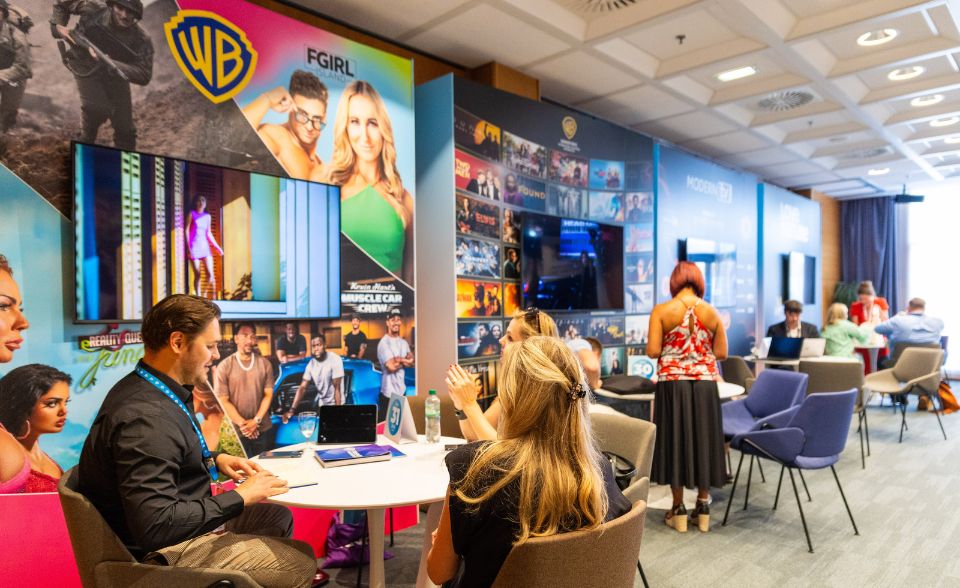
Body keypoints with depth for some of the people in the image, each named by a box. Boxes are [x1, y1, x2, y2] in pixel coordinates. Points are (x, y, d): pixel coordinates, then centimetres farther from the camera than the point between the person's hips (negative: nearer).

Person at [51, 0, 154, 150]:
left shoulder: (141, 40, -21)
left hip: (115, 75, 2)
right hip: (86, 69, -1)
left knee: (125, 127, 2)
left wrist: (111, 64, -36)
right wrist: (58, 25, -12)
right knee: (96, 108, -26)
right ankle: (85, 145, 0)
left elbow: (144, 76, -27)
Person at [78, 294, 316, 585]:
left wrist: (215, 460, 6)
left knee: (279, 516, 18)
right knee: (302, 561, -9)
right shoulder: (146, 418, -31)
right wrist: (240, 496, -24)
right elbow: (156, 526, -34)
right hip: (164, 551, -10)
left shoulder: (140, 387, 2)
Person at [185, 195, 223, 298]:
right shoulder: (192, 214, 2)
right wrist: (188, 247, -11)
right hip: (194, 247, -3)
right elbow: (187, 231, -2)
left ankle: (213, 295, 8)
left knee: (210, 274, -7)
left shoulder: (208, 216, 13)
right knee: (197, 275, -3)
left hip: (205, 247, 3)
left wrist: (217, 246, 15)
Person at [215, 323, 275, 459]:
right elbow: (223, 400, -6)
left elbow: (268, 394, 1)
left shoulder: (265, 363, 3)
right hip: (236, 431, -2)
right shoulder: (224, 366, -4)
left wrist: (256, 420, -9)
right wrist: (242, 423, -10)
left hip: (263, 429, 2)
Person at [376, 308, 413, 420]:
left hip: (402, 390, 7)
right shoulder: (384, 342, -12)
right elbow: (391, 366, -19)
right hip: (389, 392, -7)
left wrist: (398, 360, -16)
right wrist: (405, 361, -5)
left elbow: (411, 362, 1)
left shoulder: (404, 342, 12)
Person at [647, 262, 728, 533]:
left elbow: (653, 351, -10)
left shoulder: (661, 311, -6)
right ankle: (703, 506, 21)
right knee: (702, 440, 12)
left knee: (676, 440, 7)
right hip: (704, 385, 2)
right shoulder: (712, 312, 2)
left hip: (672, 384, -2)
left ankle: (678, 509, 14)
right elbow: (721, 353, 3)